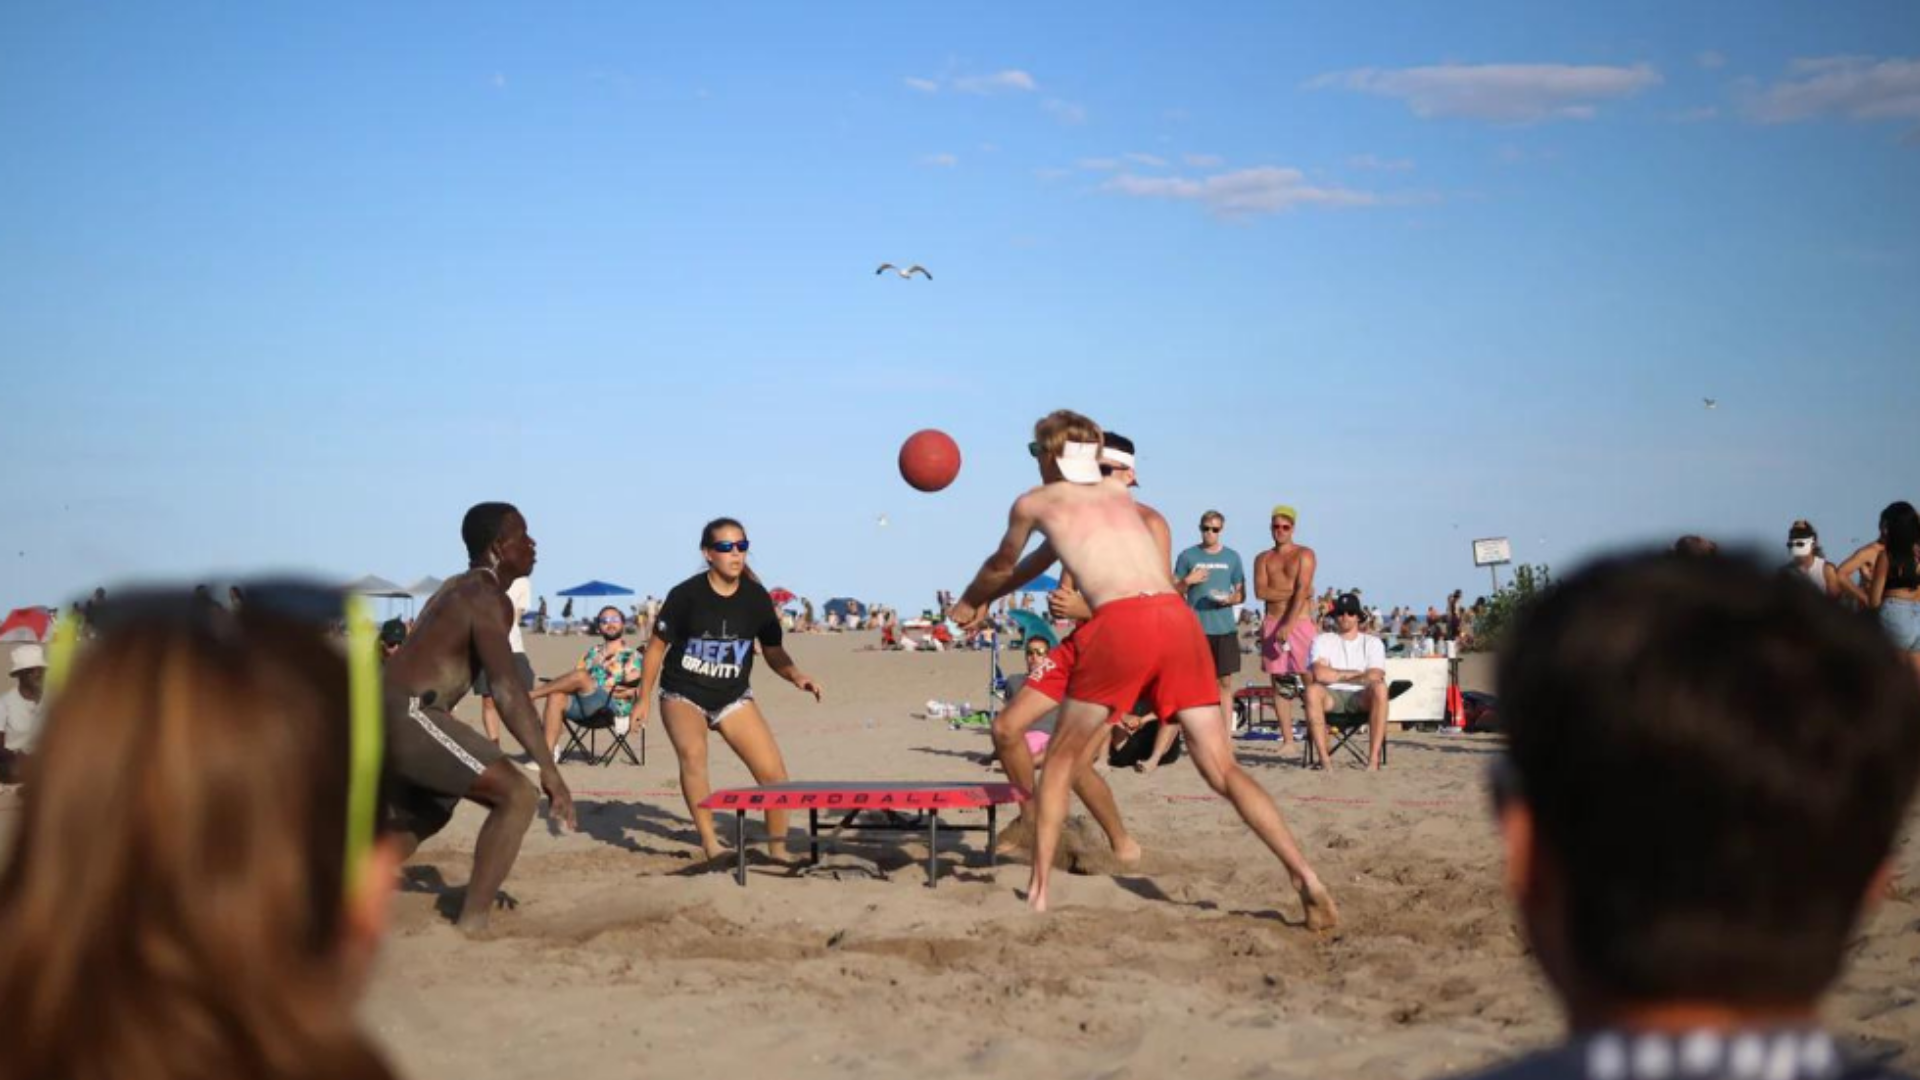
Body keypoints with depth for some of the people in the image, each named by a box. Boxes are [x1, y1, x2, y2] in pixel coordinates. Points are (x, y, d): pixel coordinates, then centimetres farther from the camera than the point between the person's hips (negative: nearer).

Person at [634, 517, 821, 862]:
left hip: (734, 698, 3)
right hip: (683, 694, -3)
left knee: (774, 772, -7)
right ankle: (710, 842, -27)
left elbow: (774, 652, 3)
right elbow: (658, 646, -4)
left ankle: (778, 850, 12)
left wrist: (796, 676, -17)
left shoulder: (756, 598, -7)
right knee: (693, 753, -33)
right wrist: (644, 699, -1)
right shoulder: (687, 595, -16)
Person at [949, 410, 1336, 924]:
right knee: (1223, 770, 3)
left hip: (1121, 622, -4)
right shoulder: (1118, 492, 32)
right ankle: (1305, 876, -11)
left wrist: (969, 602, 60)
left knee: (1062, 761, 15)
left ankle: (1039, 889, 11)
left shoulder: (1035, 503, 20)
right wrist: (991, 600, 61)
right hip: (1179, 617, 4)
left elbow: (1001, 567, 39)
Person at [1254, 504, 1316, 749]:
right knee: (1280, 683, 3)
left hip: (1299, 622, -4)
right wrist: (1291, 592, -10)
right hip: (1272, 624, 4)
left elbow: (1303, 591, -9)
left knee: (1310, 679, -10)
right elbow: (1261, 591, 0)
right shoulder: (1263, 559, 14)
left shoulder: (1304, 554, 3)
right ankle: (1287, 740, 6)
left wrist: (1288, 626, -18)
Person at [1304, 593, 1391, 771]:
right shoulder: (1323, 641, 12)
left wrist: (1336, 676, -2)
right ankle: (1324, 758, -36)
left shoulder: (1372, 642, 14)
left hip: (1361, 697, 0)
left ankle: (1374, 758, -37)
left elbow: (1375, 677, -4)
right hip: (1331, 697, 0)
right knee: (1313, 690, -34)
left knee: (1380, 688, -33)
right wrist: (1357, 674, -1)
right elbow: (1320, 674, -7)